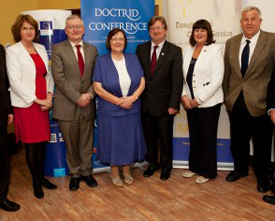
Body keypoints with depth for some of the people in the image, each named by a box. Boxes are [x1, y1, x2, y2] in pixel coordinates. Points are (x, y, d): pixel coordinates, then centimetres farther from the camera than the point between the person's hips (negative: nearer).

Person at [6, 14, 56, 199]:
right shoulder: (13, 51, -4)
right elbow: (15, 81, -11)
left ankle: (42, 176, 27)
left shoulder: (41, 49, 12)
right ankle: (36, 181, 18)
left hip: (43, 103, 5)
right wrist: (36, 100, -12)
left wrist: (49, 95, -3)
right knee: (31, 145, 3)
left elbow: (49, 74, 13)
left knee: (42, 142, 10)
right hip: (26, 105, -5)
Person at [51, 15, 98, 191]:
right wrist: (77, 97, -15)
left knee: (87, 142, 11)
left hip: (88, 104, 3)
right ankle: (75, 174, 27)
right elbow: (59, 77, -10)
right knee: (71, 143, 9)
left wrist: (89, 94, -11)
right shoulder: (58, 49, -1)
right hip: (67, 105, -2)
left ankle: (86, 172, 29)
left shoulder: (92, 49, 10)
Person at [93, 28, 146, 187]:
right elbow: (98, 88, -10)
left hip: (132, 109, 3)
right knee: (113, 140, 7)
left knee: (129, 139, 10)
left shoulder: (133, 59, 4)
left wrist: (132, 98, -16)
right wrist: (119, 101, -16)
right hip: (110, 110, -2)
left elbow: (142, 82, 1)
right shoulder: (101, 61, -5)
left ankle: (127, 170, 30)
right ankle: (114, 172, 26)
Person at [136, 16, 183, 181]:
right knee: (149, 136, 14)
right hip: (145, 103, 3)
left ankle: (166, 166, 31)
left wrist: (174, 104, -15)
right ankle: (152, 163, 34)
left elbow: (177, 80, -9)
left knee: (165, 137, 11)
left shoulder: (174, 51, -5)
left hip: (164, 103, -3)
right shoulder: (141, 49, 6)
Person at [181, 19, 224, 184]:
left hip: (208, 102, -5)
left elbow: (217, 79, -14)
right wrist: (184, 96, -4)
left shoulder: (215, 49, -7)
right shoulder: (188, 50, 9)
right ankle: (195, 166, 30)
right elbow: (183, 76, 10)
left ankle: (207, 171, 21)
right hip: (190, 102, 5)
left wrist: (199, 99, -14)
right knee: (194, 136, 14)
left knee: (208, 138, 5)